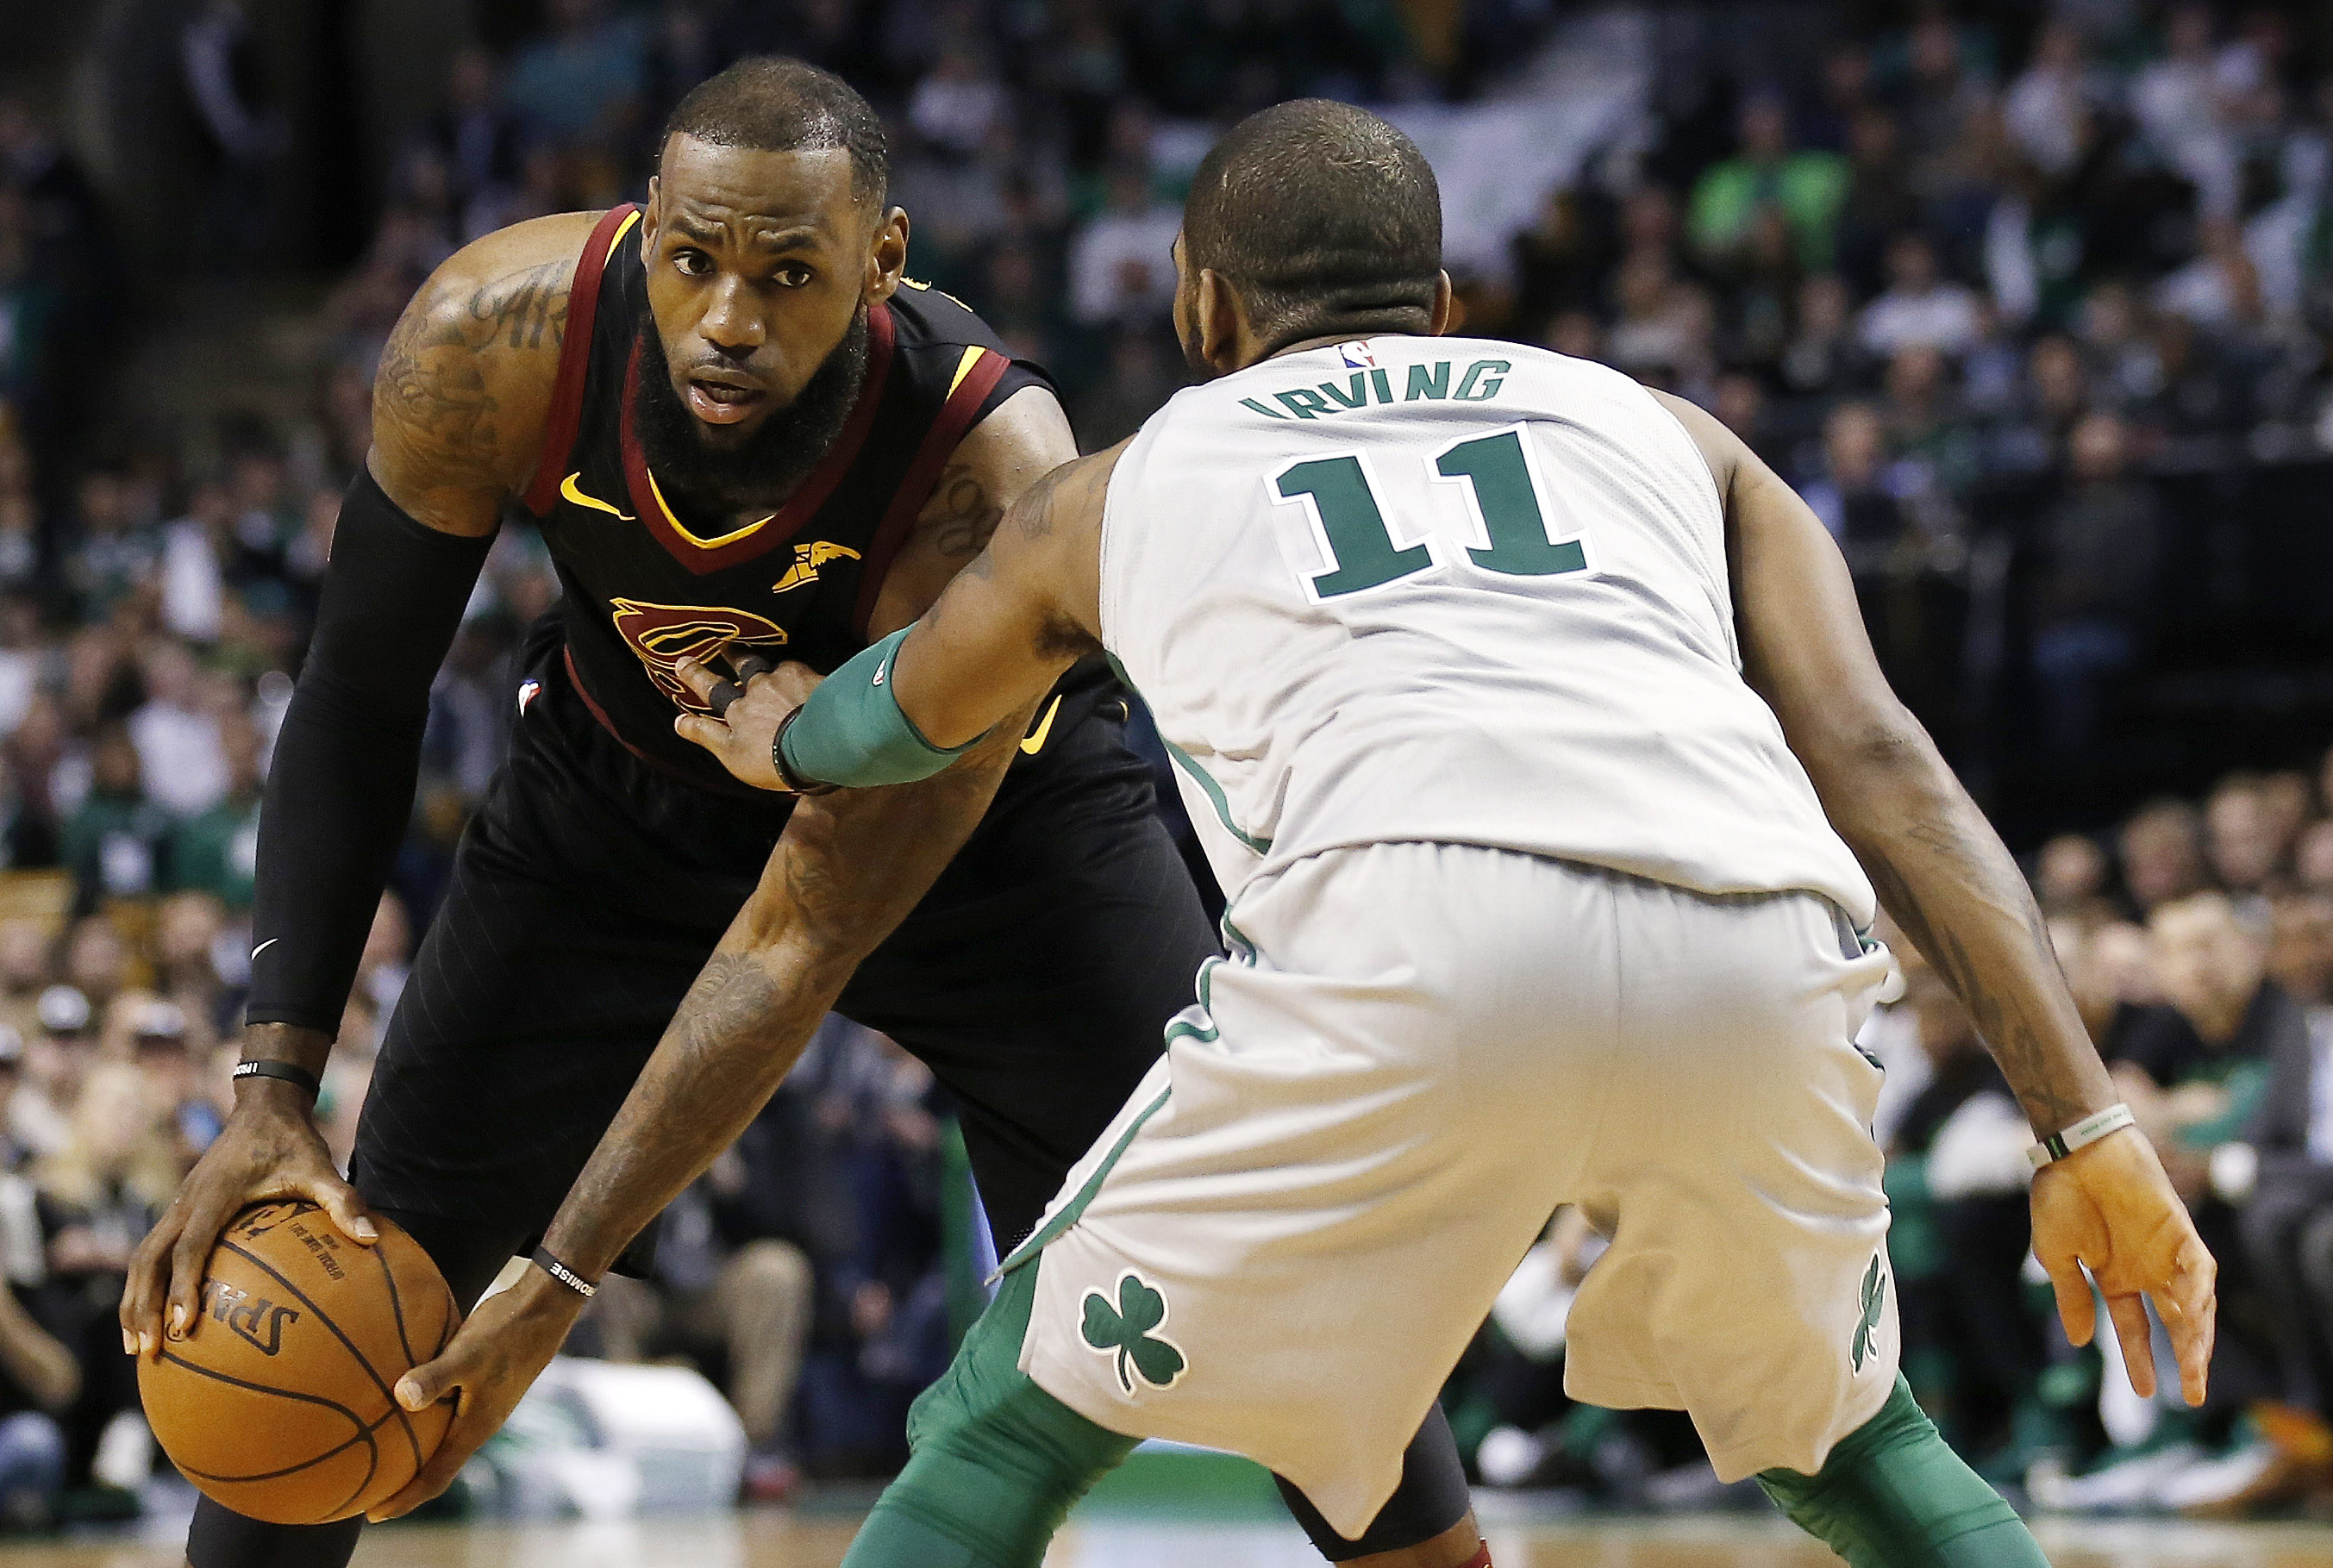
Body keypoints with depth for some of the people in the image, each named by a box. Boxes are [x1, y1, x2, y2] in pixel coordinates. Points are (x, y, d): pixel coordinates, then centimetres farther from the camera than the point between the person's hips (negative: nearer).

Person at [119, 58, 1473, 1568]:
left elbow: (806, 937, -34)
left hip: (986, 811, -2)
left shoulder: (991, 480, -39)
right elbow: (360, 701, -15)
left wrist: (565, 1277, -36)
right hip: (619, 794, 2)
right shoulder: (496, 337, -32)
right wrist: (276, 1083, -24)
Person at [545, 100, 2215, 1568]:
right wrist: (2084, 1126, 12)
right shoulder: (1665, 432, 34)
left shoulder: (1119, 490, 33)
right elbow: (1874, 759, 18)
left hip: (1419, 931, -2)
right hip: (1756, 964, 2)